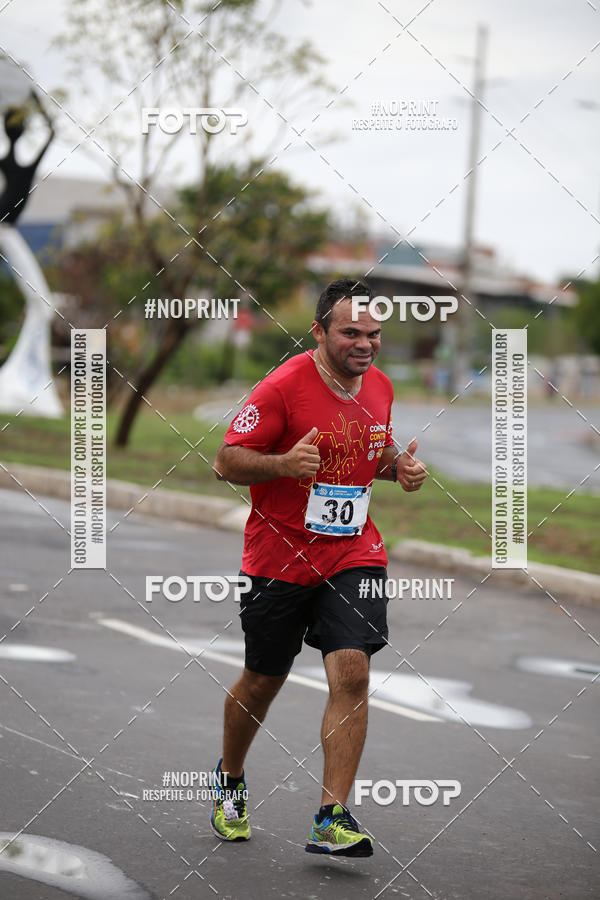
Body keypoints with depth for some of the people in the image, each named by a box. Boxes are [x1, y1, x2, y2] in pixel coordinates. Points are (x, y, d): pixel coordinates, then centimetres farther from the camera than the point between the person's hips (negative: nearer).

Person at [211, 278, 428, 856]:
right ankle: (230, 781, 40)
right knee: (262, 681, 11)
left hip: (353, 555, 3)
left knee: (351, 673, -14)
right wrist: (283, 464, -31)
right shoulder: (284, 386, -15)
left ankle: (332, 819, -12)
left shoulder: (380, 387, 4)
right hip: (279, 558, -3)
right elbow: (226, 462, -13)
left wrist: (400, 466, 0)